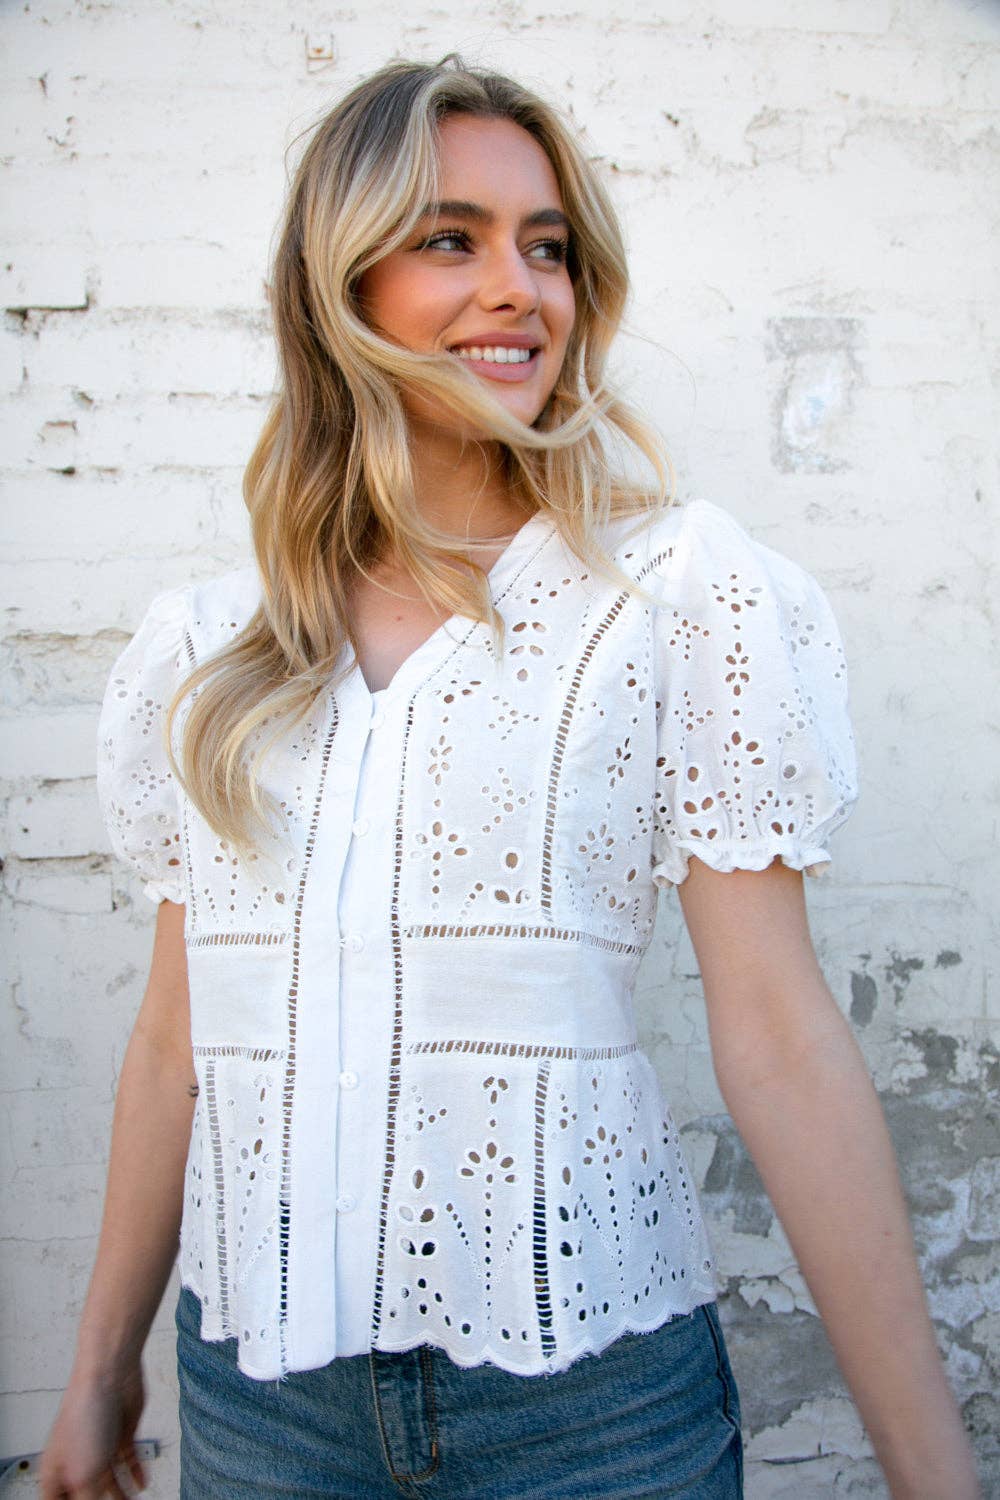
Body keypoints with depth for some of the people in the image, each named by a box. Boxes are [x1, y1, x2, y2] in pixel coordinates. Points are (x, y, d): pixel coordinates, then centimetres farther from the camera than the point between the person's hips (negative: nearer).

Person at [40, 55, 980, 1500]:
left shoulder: (680, 590, -8)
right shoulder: (204, 649, 3)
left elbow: (778, 1040, -10)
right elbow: (177, 1037, 8)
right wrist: (104, 1365, 15)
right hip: (256, 1382, 3)